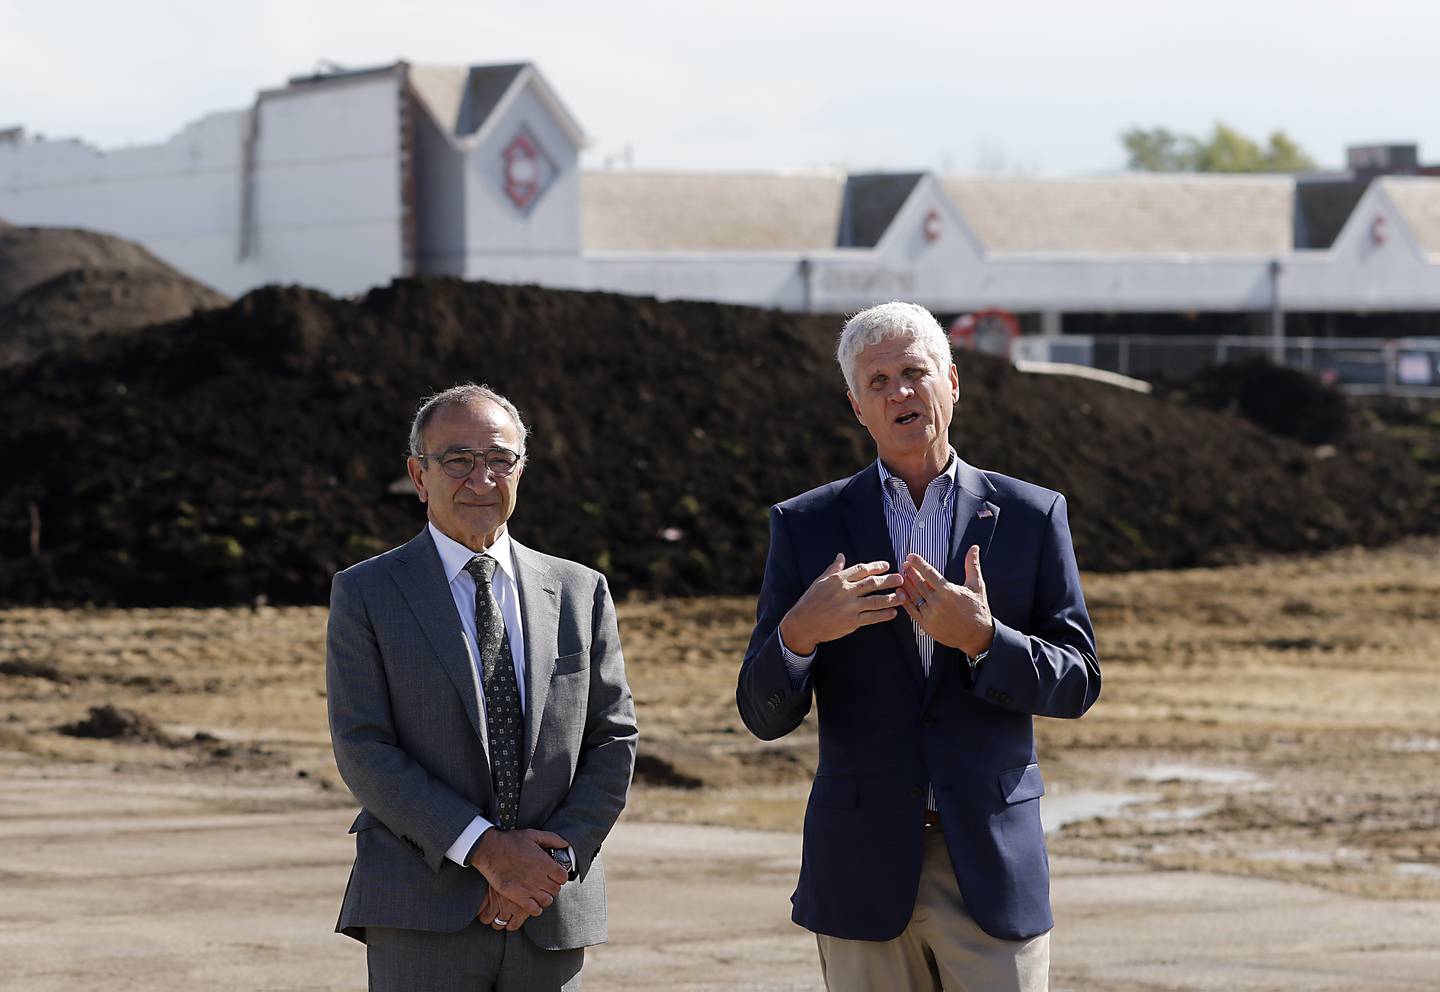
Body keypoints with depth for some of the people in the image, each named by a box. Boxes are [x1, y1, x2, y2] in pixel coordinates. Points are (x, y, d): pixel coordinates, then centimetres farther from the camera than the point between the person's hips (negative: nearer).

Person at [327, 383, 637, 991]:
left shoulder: (579, 593, 11)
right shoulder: (366, 594, 2)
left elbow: (613, 743, 8)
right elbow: (363, 752, -6)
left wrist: (554, 861, -8)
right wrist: (485, 849, -15)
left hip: (551, 922, 3)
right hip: (422, 919, -3)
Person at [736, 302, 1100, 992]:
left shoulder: (1031, 516, 6)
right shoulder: (806, 526, 5)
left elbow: (1076, 683, 3)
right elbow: (764, 715, 1)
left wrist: (982, 640, -16)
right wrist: (799, 631, -20)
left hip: (992, 860, 0)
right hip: (865, 867, 0)